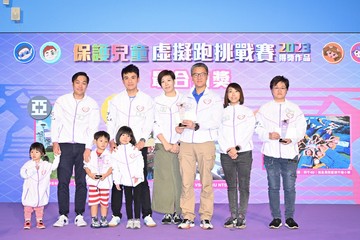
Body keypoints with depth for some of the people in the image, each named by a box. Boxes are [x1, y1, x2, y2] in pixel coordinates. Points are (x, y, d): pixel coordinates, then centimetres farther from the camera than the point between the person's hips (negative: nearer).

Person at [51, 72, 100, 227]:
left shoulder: (92, 104, 7)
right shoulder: (62, 101, 9)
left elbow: (93, 128, 2)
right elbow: (56, 121, 5)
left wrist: (88, 148, -8)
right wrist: (55, 142, -7)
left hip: (83, 146, 0)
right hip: (64, 145, 0)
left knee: (81, 182, 0)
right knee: (63, 181, -3)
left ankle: (79, 216, 6)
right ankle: (63, 216, 3)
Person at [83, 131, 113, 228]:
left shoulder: (109, 154, 2)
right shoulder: (91, 154, 5)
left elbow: (111, 167, -3)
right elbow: (86, 166, 5)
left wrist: (105, 175, -17)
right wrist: (90, 174, -13)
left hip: (105, 181, 0)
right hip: (93, 181, 0)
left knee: (104, 202, 5)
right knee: (93, 201, 0)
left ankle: (103, 219, 16)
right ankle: (94, 220, 7)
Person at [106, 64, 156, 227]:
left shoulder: (147, 100, 7)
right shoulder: (116, 100, 11)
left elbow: (149, 124, 2)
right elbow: (110, 123, 7)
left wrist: (142, 140, -13)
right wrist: (111, 140, -8)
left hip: (139, 145, -1)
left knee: (142, 180, -1)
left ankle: (147, 215, 4)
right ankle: (116, 215, 9)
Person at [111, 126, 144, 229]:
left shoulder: (135, 149, 2)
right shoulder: (116, 152, 4)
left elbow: (140, 163, -1)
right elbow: (115, 167, 4)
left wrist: (137, 175, -10)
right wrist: (117, 181, 1)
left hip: (137, 179, -1)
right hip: (125, 181, 1)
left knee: (137, 199, 2)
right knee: (128, 200, 6)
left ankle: (137, 220, 8)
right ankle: (130, 220, 14)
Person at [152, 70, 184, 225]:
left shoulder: (183, 100, 7)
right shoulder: (157, 101, 11)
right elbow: (155, 125, 4)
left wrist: (178, 144, -7)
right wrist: (166, 144, -6)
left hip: (180, 145, -1)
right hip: (162, 145, 1)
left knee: (179, 178, -3)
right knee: (164, 178, -2)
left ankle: (177, 213, 4)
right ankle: (167, 213, 4)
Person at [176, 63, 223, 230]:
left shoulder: (214, 98, 9)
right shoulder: (186, 98, 20)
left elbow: (216, 122, -3)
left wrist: (196, 125, -14)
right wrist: (179, 127, -2)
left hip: (205, 143, -2)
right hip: (186, 143, 3)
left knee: (206, 181, -2)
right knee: (186, 181, -3)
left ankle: (206, 218, 3)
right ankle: (187, 217, 3)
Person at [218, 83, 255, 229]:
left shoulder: (247, 112, 9)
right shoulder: (222, 112, 12)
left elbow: (248, 132, -1)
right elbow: (220, 134, 5)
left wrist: (237, 148, -11)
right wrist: (228, 149, -9)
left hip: (244, 152, -1)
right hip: (226, 154, 1)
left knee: (244, 186, -3)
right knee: (231, 186, 6)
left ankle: (242, 217, 2)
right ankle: (233, 216, 11)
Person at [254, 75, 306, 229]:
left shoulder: (294, 109, 9)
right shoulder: (264, 109, 9)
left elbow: (301, 129, 5)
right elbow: (258, 129, 5)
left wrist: (291, 139, -12)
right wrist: (269, 135, -14)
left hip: (290, 153, 0)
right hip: (271, 153, 0)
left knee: (289, 187, 1)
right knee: (273, 187, 5)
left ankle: (289, 217, 13)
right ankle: (276, 217, 14)